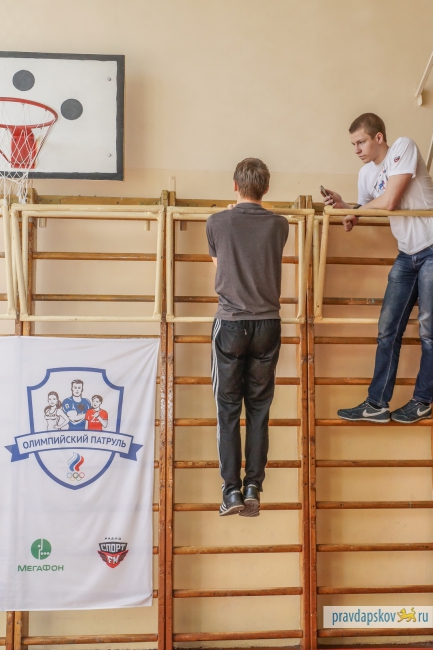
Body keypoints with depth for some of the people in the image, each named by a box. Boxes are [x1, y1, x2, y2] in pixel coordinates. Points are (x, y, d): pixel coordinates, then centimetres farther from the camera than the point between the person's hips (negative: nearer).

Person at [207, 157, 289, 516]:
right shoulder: (280, 225, 2)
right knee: (259, 409, 7)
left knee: (228, 409, 5)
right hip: (267, 324, 2)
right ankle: (253, 489, 9)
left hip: (230, 323, -2)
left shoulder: (217, 222, -3)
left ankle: (232, 490, 5)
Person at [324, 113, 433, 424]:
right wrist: (343, 206, -5)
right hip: (407, 255, 7)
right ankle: (377, 404, 10)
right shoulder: (367, 173, 8)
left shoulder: (404, 147, -11)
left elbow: (388, 202, -19)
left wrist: (355, 210, -2)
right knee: (388, 329, 4)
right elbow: (361, 213, 16)